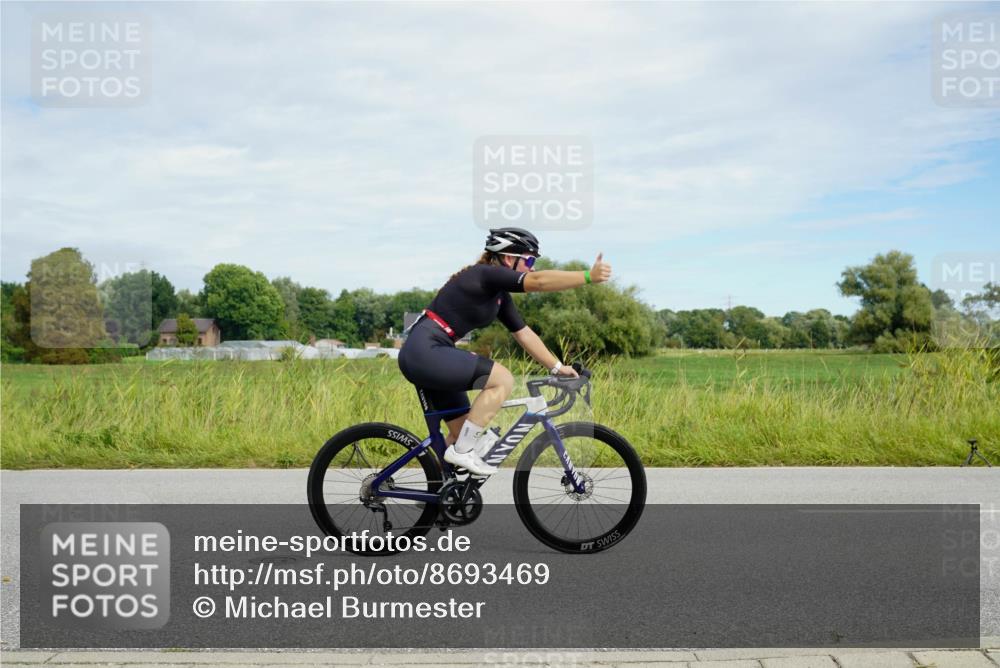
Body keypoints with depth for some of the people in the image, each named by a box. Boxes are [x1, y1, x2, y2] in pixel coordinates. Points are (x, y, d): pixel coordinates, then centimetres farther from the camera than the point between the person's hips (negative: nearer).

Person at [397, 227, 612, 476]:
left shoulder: (499, 293, 14)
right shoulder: (485, 274, -14)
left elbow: (524, 333, 17)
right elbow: (539, 281, -28)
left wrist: (557, 367, 13)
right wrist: (589, 276, -31)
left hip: (422, 357, 10)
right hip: (425, 352, -10)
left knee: (463, 432, 12)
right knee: (503, 379, -17)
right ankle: (462, 451, -11)